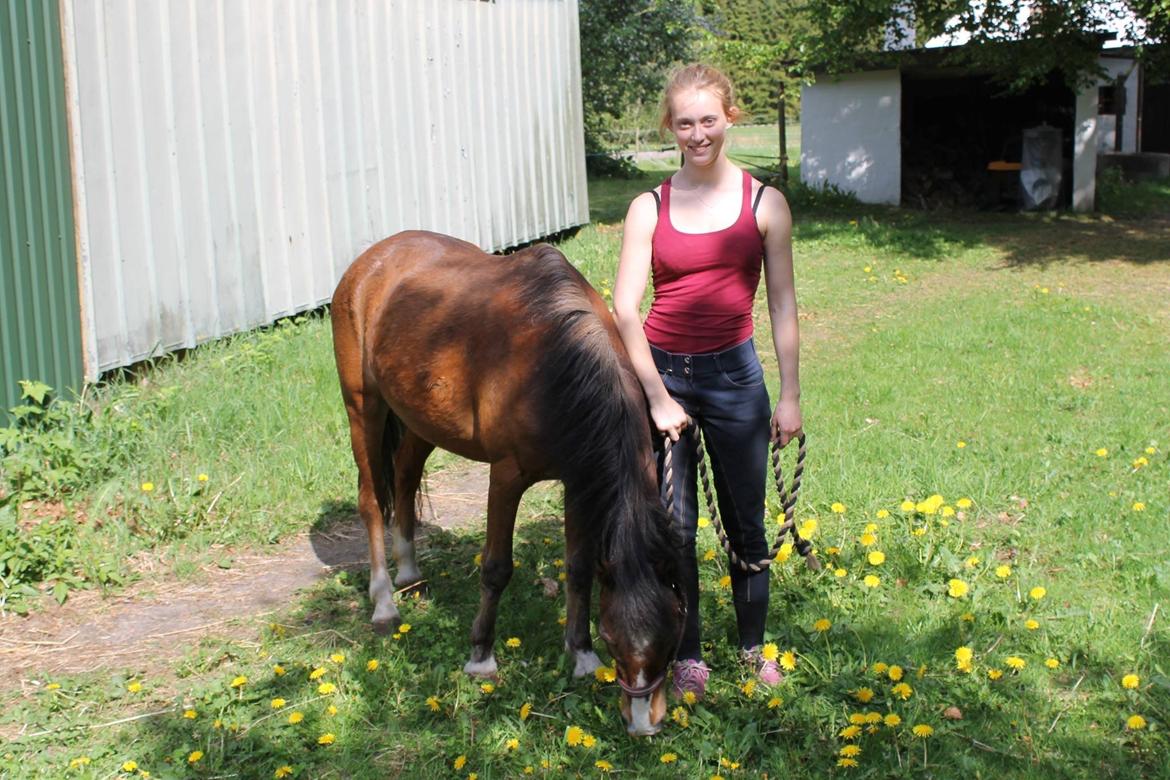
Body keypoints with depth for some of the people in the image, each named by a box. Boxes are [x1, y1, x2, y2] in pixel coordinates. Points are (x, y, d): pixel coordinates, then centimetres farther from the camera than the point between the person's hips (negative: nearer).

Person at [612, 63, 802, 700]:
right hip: (661, 372, 0)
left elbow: (782, 306, 1)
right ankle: (687, 655, 24)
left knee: (745, 525, 10)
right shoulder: (650, 208, -2)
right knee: (673, 528, 7)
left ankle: (753, 648, 30)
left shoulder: (763, 203, -1)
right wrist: (658, 397, -14)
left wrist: (789, 396, -2)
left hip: (733, 373, 0)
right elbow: (624, 308, -8)